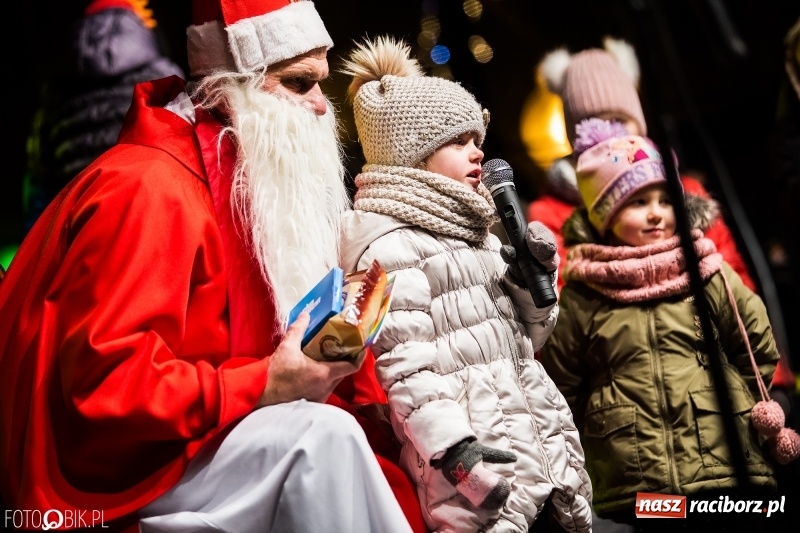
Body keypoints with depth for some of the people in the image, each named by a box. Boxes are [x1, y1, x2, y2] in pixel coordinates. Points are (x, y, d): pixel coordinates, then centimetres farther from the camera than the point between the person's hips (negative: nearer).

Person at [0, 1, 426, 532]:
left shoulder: (247, 183, 13)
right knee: (321, 435, -27)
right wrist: (264, 386, -23)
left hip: (187, 447, 10)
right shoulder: (151, 189, -18)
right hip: (107, 473, -10)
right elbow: (103, 378, -26)